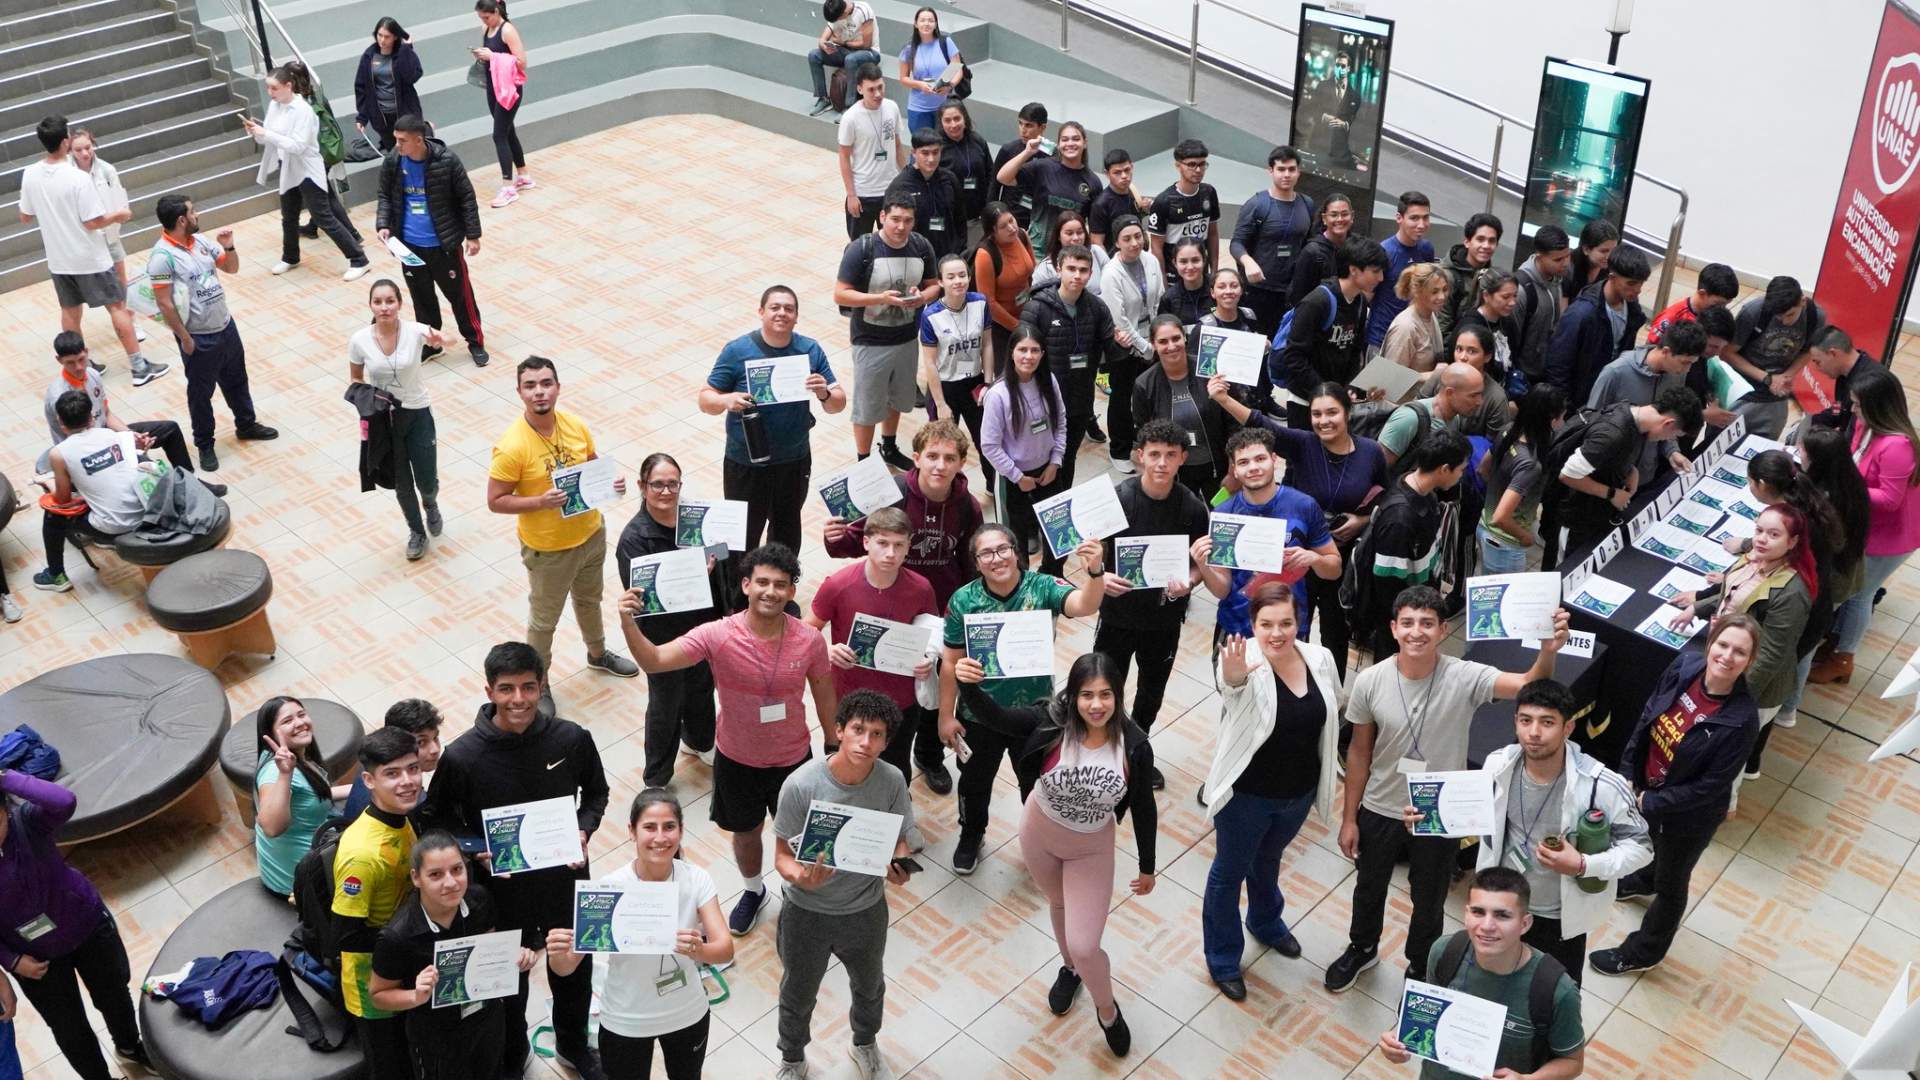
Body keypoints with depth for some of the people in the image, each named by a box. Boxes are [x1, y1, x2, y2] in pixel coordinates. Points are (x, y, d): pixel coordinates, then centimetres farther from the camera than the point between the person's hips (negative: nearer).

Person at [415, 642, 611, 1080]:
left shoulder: (572, 739, -17)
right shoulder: (462, 756, -22)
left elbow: (596, 792, 2)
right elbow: (437, 815, -5)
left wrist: (584, 830, -15)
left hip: (565, 882, 2)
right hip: (502, 891, -1)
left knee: (574, 973, 25)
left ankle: (573, 1045, 56)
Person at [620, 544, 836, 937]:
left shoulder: (810, 640, -19)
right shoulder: (717, 635, -25)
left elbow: (825, 698, -4)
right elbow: (654, 661, -32)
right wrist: (628, 624, -50)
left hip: (792, 759, 0)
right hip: (736, 760, 0)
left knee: (792, 834, 21)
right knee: (745, 832, 25)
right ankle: (753, 892, 54)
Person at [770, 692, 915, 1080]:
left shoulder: (892, 782, -19)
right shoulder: (801, 785, -28)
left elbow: (898, 840, -4)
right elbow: (782, 856, -19)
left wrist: (899, 866, -27)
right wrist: (800, 877, -41)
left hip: (867, 909, 3)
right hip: (807, 912, -2)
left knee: (870, 987, 30)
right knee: (798, 994, 24)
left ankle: (865, 1045, 63)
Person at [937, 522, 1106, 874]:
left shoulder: (1042, 587, -19)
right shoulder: (963, 601, -16)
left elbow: (1084, 606, -37)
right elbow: (951, 663, -8)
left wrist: (1095, 571, -57)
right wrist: (946, 715, -5)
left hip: (1034, 711, 0)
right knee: (975, 780, 23)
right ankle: (971, 835, 52)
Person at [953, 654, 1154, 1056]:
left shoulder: (1134, 746, -25)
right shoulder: (1051, 721, -28)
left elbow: (1143, 809, -10)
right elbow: (993, 717, -39)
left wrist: (1147, 867, 1)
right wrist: (967, 684, -61)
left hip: (1092, 848, -1)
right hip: (1039, 833, 2)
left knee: (1084, 946, -3)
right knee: (1060, 904, 30)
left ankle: (1107, 1011, 31)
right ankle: (1070, 968, 62)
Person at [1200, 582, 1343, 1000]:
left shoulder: (1320, 659, -11)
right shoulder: (1246, 666, -28)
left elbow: (1336, 707, 8)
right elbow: (1234, 687, -52)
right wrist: (1233, 677, -75)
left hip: (1299, 792, 5)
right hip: (1246, 796, -5)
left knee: (1268, 860, 32)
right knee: (1229, 874, 16)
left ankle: (1266, 923, 59)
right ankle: (1222, 960, 37)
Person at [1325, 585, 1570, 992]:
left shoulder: (1464, 678, -24)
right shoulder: (1370, 682, -19)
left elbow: (1529, 684, -40)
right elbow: (1359, 752, -7)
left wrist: (1549, 651, -62)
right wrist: (1349, 817, -2)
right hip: (1379, 810, 1)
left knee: (1428, 901, 22)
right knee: (1369, 887, 26)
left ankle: (1420, 969, 51)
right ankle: (1362, 948, 57)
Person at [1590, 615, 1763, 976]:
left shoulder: (1741, 719, -33)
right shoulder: (1685, 665, -19)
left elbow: (1710, 787, -25)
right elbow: (1647, 717, -4)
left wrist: (1651, 804, -19)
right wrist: (1627, 773, -3)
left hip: (1690, 814, -5)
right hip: (1648, 788, 5)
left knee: (1671, 882, 20)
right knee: (1657, 847, 37)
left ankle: (1643, 953, 44)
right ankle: (1645, 881, 70)